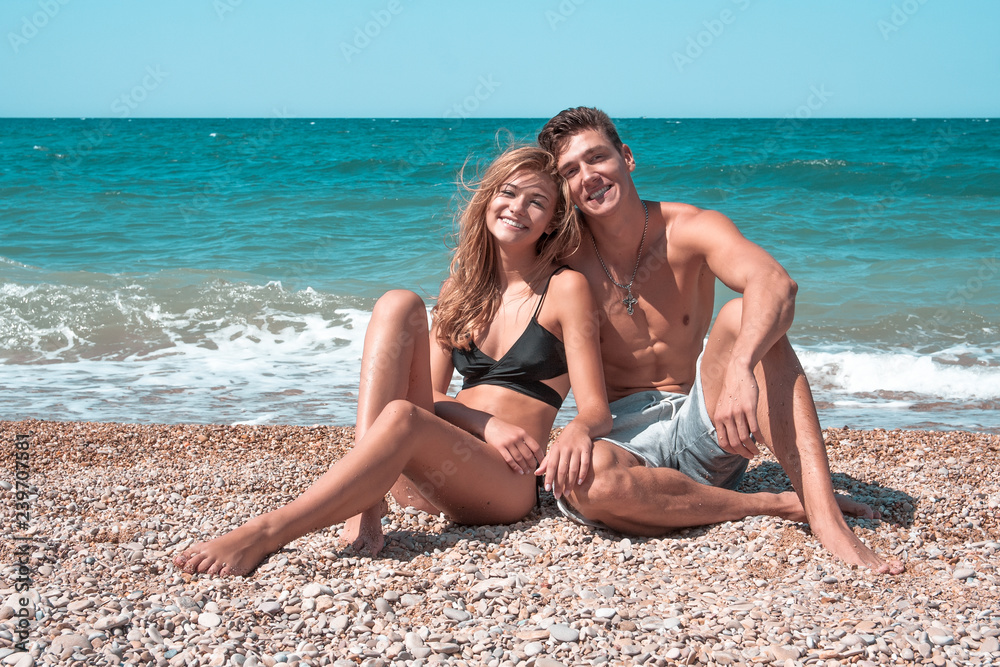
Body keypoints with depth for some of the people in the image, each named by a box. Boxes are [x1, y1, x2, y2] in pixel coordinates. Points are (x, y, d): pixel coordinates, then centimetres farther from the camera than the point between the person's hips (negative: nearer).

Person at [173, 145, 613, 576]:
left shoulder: (564, 288, 2)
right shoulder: (460, 287, 17)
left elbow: (597, 410, -5)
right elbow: (428, 396, 9)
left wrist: (577, 431, -30)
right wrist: (486, 423, -13)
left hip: (505, 482, -5)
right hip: (425, 474, 5)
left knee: (402, 418, -36)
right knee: (398, 304, -15)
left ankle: (267, 532, -35)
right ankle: (367, 504, -29)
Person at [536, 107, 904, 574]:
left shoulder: (691, 229, -6)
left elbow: (775, 283, -28)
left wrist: (740, 368, -47)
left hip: (705, 431, 1)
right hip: (624, 437, 0)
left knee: (743, 315, -26)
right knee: (585, 480, -38)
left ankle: (824, 514, -35)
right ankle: (778, 505, -21)